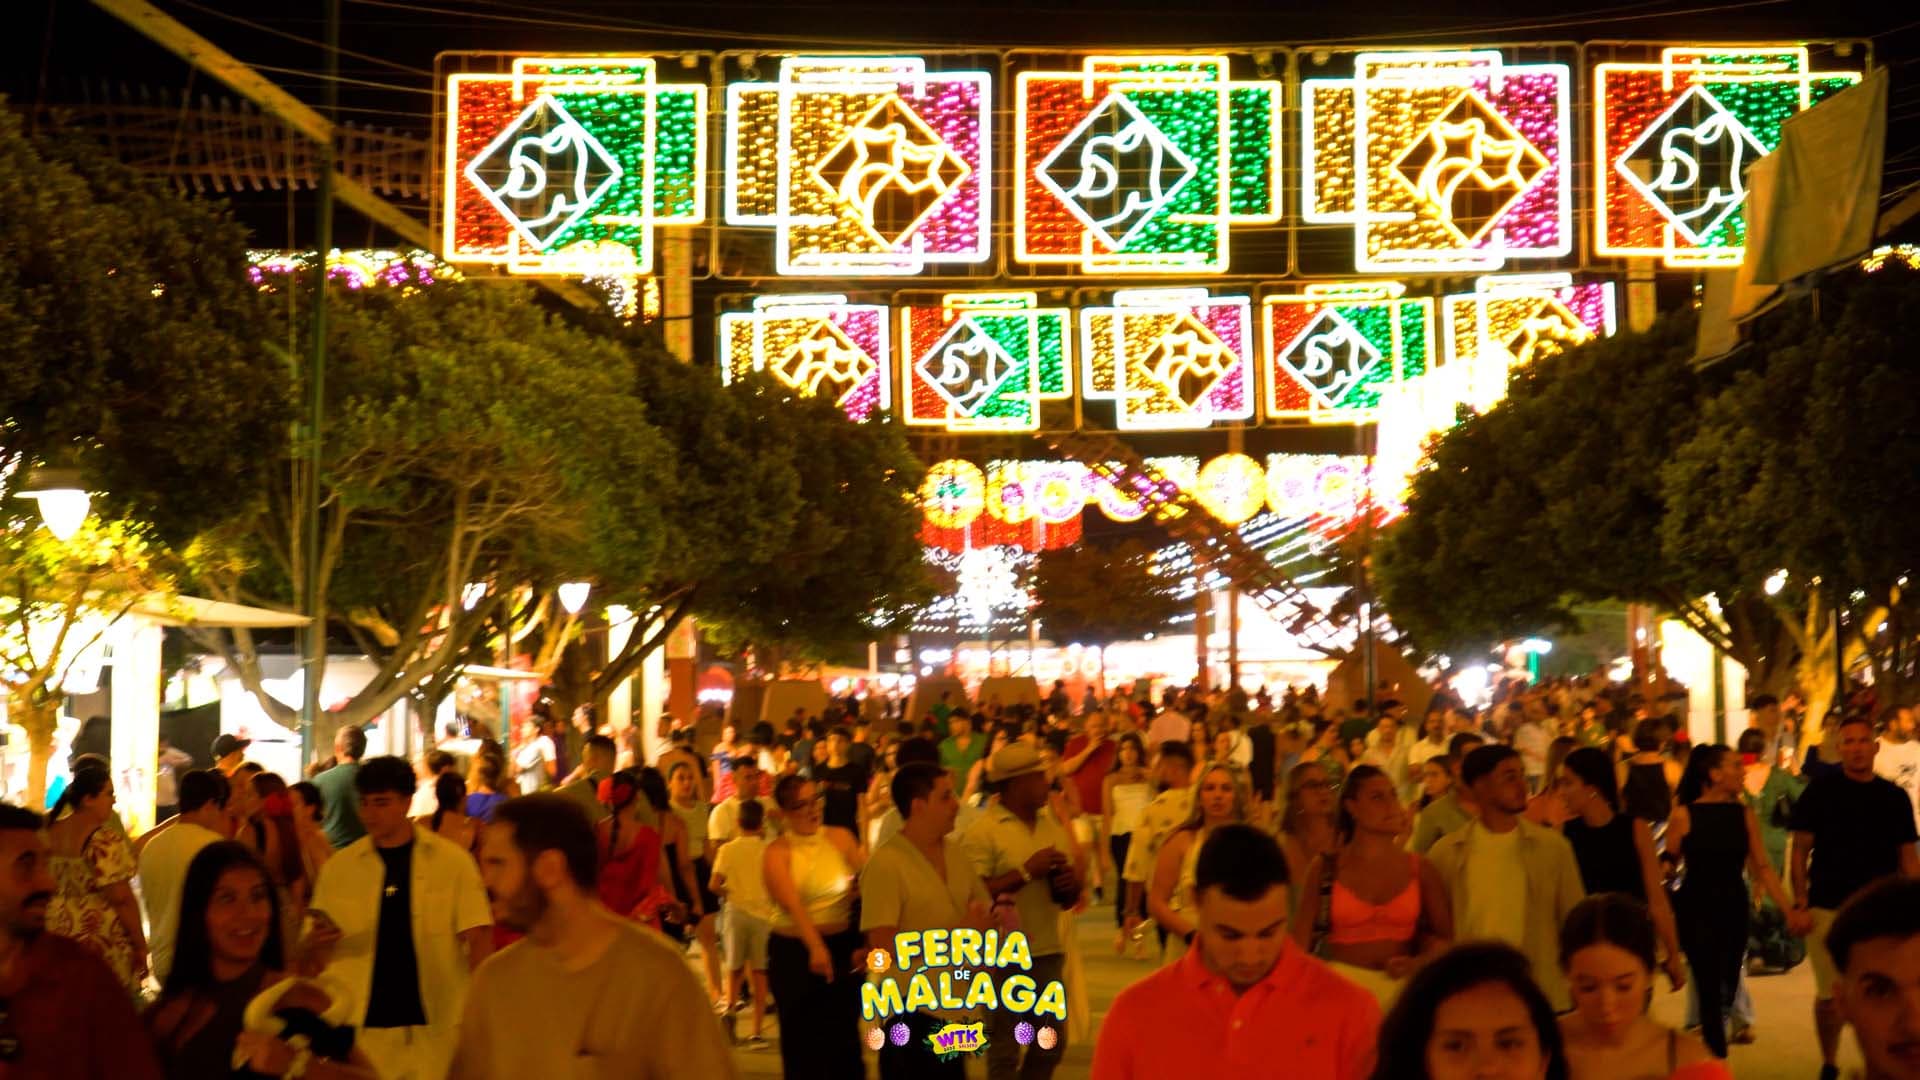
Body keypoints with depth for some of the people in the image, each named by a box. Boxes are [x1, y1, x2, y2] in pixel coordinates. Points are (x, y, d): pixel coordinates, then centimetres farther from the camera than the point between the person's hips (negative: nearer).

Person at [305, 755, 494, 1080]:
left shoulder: (453, 861, -1)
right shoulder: (338, 867, 5)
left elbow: (479, 938, 0)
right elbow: (318, 958, 9)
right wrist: (315, 943, -14)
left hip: (435, 1029, -1)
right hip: (360, 1027, 1)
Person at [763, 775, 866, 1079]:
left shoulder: (839, 838, 0)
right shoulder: (778, 852, -9)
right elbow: (792, 903, -23)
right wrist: (815, 946, -39)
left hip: (842, 947, 2)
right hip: (793, 952, -2)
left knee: (844, 1036, 7)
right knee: (802, 1039, 6)